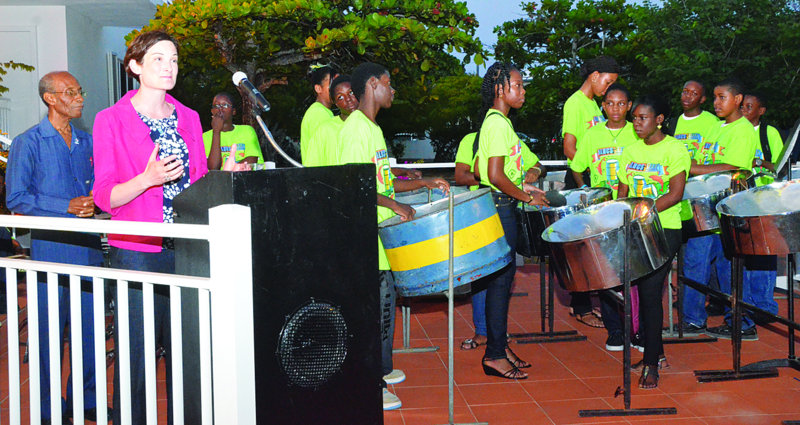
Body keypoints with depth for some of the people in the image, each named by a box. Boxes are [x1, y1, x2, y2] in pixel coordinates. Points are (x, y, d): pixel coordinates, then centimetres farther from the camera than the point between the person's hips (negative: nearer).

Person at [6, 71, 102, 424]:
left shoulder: (87, 142, 14)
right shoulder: (28, 143, -1)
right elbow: (16, 198, -7)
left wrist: (94, 202, -2)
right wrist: (68, 206, -14)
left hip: (88, 244, 5)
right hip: (50, 245, -5)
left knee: (88, 324, 9)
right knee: (50, 328, 1)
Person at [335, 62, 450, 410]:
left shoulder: (373, 128, 17)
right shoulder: (355, 128, -14)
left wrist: (424, 183, 14)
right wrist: (394, 205, -21)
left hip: (382, 230, 10)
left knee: (385, 297, 16)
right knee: (376, 301, -6)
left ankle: (380, 369, 30)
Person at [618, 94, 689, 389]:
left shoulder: (674, 148, -4)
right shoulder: (631, 151, 13)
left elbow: (676, 193, -12)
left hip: (664, 229, -5)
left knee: (650, 291, -10)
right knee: (642, 290, 7)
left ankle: (651, 365, -1)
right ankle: (657, 352, 23)